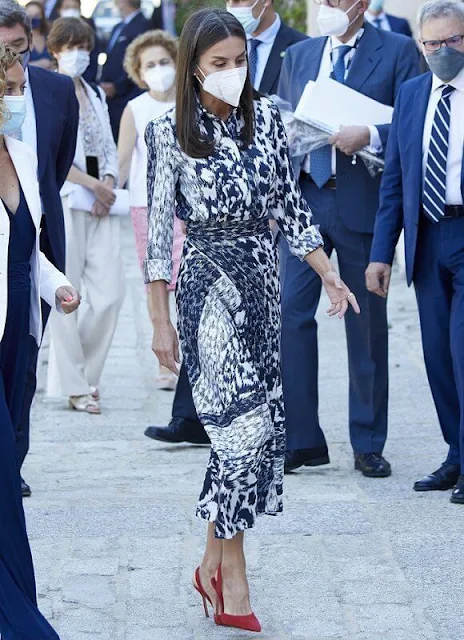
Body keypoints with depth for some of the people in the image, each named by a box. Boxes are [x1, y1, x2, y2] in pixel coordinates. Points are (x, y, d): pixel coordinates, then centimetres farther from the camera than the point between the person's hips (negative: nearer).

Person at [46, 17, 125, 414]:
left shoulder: (96, 96, 18)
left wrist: (109, 185, -2)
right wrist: (94, 184, -10)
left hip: (101, 202, 6)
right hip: (63, 201, -6)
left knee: (111, 294, -2)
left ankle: (84, 370, 17)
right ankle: (74, 386, 1)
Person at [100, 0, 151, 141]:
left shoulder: (143, 25, -6)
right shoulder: (118, 28, 22)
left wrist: (116, 87, -13)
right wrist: (103, 84, 9)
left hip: (126, 96, -8)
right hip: (110, 96, 8)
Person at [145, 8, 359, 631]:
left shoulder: (267, 117, 4)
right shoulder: (170, 132, -6)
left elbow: (290, 205, 12)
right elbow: (159, 227, -4)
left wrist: (330, 275, 8)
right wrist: (161, 321, -4)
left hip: (262, 277, 5)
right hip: (209, 282, -5)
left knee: (251, 426, 5)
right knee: (247, 423, -10)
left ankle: (216, 563, 16)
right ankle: (229, 574, 0)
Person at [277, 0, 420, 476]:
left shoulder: (397, 52, 3)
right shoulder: (298, 56, 16)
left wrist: (370, 137, -20)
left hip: (363, 203, -3)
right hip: (303, 199, 3)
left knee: (367, 325, 4)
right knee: (290, 313, -6)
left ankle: (368, 444, 14)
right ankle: (300, 439, 3)